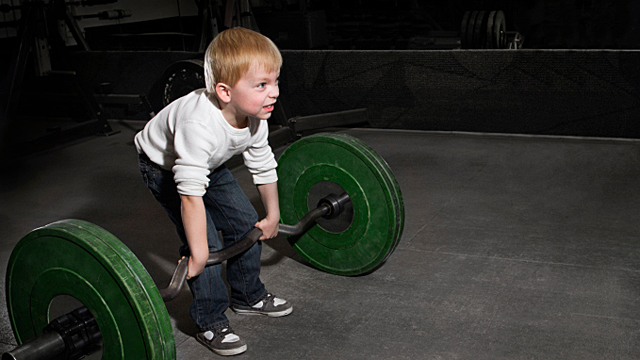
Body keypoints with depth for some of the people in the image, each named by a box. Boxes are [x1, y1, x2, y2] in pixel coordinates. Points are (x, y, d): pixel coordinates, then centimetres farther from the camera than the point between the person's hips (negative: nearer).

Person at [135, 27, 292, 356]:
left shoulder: (255, 118, -20)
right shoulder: (200, 125, -44)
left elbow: (264, 167, -4)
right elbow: (191, 193, -44)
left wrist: (273, 215, 6)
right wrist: (198, 254, -40)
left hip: (209, 163, 7)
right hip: (163, 166, -7)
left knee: (246, 223, 7)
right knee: (206, 241, -16)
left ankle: (248, 295, 27)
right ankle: (211, 323, 1)